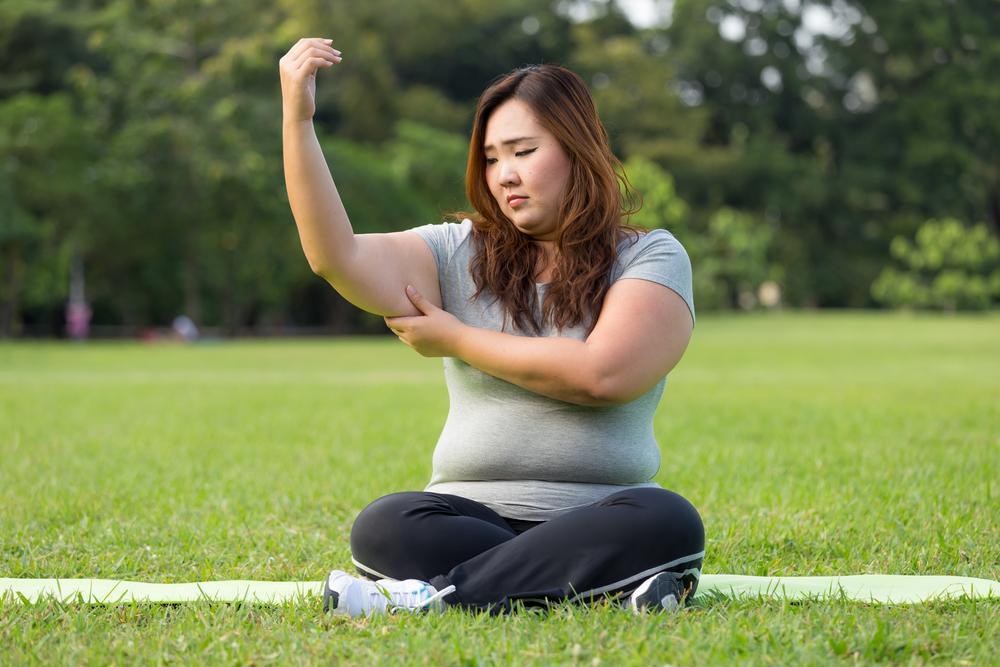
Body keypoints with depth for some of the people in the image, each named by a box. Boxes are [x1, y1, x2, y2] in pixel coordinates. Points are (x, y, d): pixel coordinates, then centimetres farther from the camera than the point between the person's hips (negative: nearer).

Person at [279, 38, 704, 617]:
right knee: (384, 528, -29)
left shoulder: (651, 257, 4)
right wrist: (296, 119, -11)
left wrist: (455, 339, -3)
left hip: (598, 519, -1)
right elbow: (336, 257, -4)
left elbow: (603, 374, -13)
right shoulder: (459, 255, 12)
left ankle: (436, 594, -29)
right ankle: (607, 586, -28)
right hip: (473, 517, 1)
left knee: (669, 522, -34)